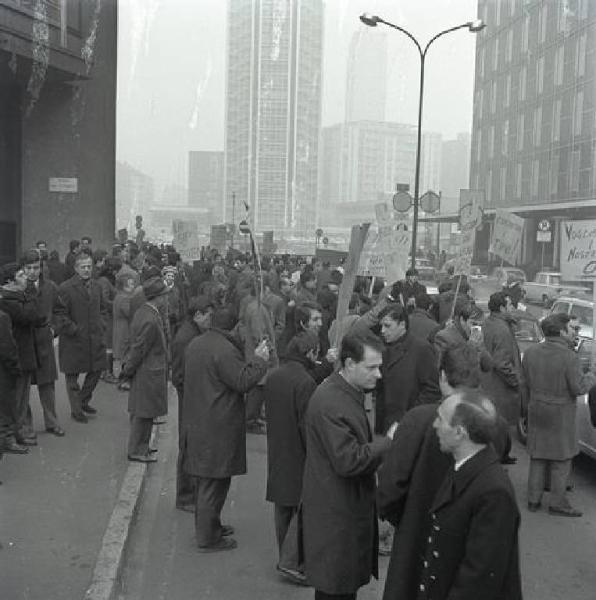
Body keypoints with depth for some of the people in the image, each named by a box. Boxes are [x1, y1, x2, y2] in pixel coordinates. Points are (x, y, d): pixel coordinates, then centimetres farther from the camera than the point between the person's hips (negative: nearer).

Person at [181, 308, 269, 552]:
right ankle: (207, 538, 9)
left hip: (196, 421, 10)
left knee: (205, 480, 21)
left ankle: (208, 525, 35)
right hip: (219, 427, -9)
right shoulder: (225, 350, -21)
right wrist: (259, 360, -9)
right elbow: (243, 382, -23)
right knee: (214, 482, 1)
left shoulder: (195, 344, 10)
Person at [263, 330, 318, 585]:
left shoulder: (273, 377, 4)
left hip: (276, 454, 8)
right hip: (298, 456, -8)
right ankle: (291, 561, 1)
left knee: (282, 506, 16)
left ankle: (286, 557, 28)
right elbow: (307, 424, -20)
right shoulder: (305, 382, -21)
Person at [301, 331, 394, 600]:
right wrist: (388, 442, -19)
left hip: (349, 507, 10)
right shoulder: (329, 402, -25)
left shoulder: (349, 392, 9)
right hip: (336, 514, -10)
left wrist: (384, 441, 4)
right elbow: (348, 461, -28)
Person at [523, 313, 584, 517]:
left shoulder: (531, 352, -2)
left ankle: (533, 499, 23)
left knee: (537, 458, 16)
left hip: (536, 411, 6)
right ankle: (557, 503, 16)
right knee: (561, 461, 8)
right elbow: (577, 389, -16)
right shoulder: (569, 357, -20)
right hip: (561, 414, -5)